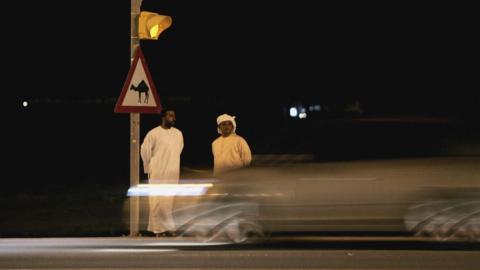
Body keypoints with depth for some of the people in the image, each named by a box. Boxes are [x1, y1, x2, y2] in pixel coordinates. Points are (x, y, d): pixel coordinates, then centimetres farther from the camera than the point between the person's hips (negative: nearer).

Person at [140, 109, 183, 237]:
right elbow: (145, 150, -1)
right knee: (157, 201, -4)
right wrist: (148, 168, 4)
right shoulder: (153, 133, -9)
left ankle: (167, 227, 12)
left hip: (172, 174, 4)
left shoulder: (178, 134, 5)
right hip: (157, 173, -4)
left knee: (168, 201, 5)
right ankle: (158, 228, 1)